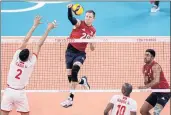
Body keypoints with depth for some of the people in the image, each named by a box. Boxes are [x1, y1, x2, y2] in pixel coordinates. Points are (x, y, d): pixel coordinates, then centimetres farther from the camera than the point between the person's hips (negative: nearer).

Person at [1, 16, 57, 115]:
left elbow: (25, 40, 1)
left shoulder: (16, 57, -6)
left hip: (9, 91, 2)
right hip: (20, 93, -2)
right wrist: (48, 29, -1)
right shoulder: (31, 62, -10)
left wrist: (34, 26, 7)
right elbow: (39, 45, -5)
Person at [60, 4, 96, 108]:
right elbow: (70, 18, -30)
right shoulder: (79, 23, -6)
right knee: (70, 75, -3)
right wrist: (70, 9, -50)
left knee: (75, 69, -26)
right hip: (71, 50, 0)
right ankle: (82, 81, 32)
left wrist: (92, 42, -12)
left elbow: (92, 48, 12)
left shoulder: (93, 31, 4)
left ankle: (70, 99, -19)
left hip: (81, 53, 0)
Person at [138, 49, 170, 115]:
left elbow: (156, 81, -35)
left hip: (164, 92, -9)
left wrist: (145, 87, -45)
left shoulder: (155, 66, -20)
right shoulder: (145, 68, 6)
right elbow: (147, 82, 11)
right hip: (156, 92, 9)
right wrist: (146, 82, -13)